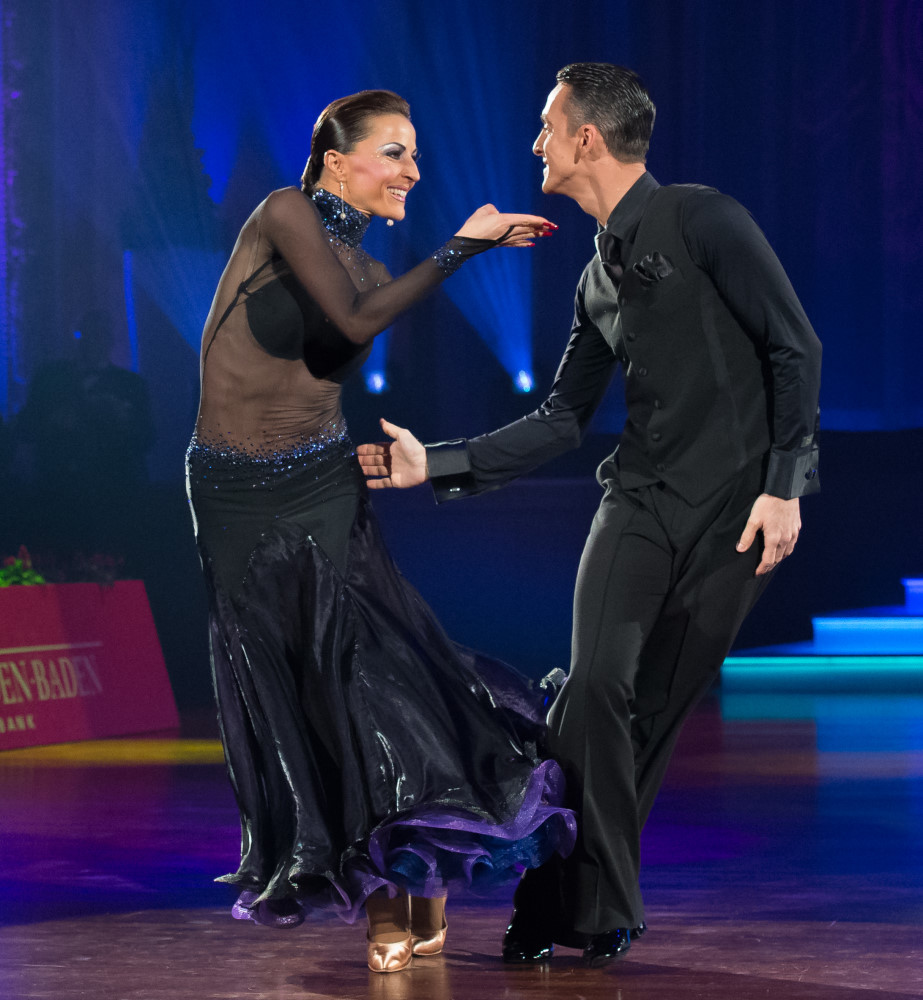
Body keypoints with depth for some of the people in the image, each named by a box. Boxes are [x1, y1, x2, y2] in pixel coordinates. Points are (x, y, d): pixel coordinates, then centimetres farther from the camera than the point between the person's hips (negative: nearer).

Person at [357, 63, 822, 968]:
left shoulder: (702, 221, -5)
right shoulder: (599, 279, 16)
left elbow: (795, 349, -8)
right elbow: (562, 419, 18)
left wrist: (782, 486, -13)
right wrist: (435, 464, 13)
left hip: (737, 510, -4)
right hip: (642, 501, 5)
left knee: (657, 711, -3)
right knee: (598, 683, -13)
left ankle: (592, 907, 5)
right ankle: (567, 910, -9)